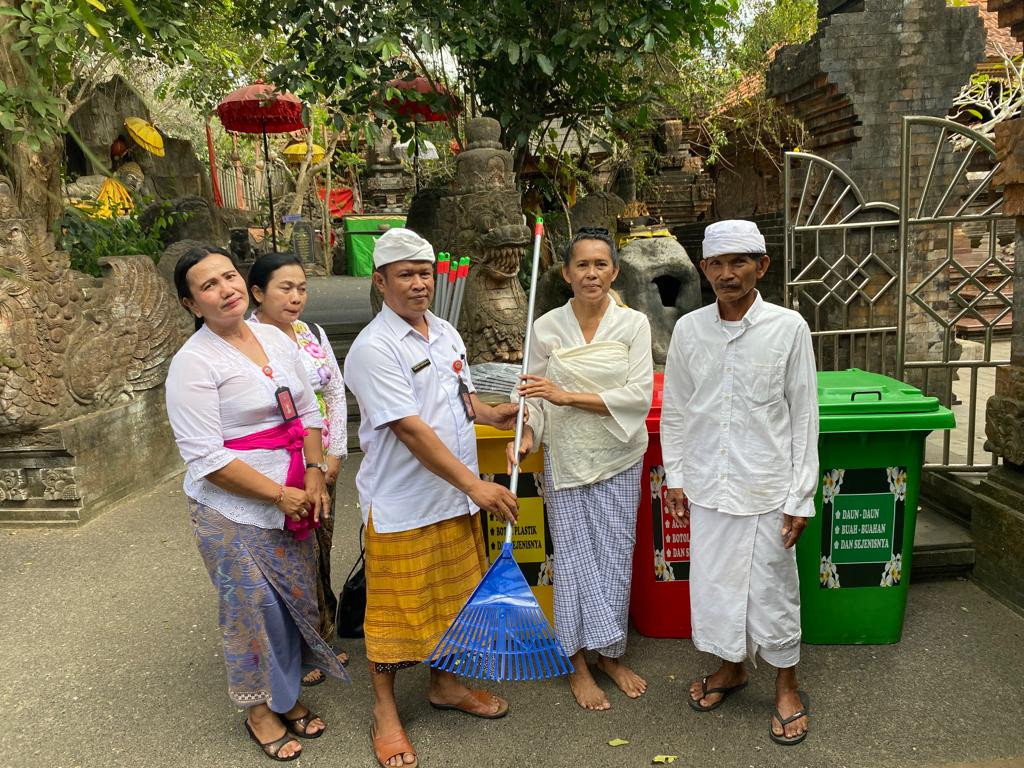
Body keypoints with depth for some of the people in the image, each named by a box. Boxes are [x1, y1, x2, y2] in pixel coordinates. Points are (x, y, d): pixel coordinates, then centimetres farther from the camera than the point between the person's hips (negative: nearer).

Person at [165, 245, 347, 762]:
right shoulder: (193, 362, -14)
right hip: (234, 510, -6)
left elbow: (307, 412, 10)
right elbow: (206, 456, -18)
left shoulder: (276, 339, 5)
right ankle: (260, 710, 29)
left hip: (294, 500, 6)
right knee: (254, 607, 5)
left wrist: (315, 475, -4)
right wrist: (280, 494, -18)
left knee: (295, 598, 15)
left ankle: (288, 696, 36)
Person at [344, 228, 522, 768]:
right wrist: (477, 486, -24)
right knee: (396, 606, 8)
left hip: (454, 497, 7)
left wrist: (490, 414, -2)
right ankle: (385, 709, 28)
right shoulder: (373, 349, -19)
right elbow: (412, 429, -24)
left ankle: (445, 684, 41)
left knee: (453, 596, 20)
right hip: (400, 504, -7)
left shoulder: (446, 334, 6)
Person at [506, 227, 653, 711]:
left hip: (618, 460, 1)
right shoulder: (546, 328, -4)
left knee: (615, 557, 10)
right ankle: (579, 664, 23)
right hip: (565, 460, 0)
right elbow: (535, 396, 1)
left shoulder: (634, 324, -5)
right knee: (573, 557, 7)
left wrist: (568, 396, -21)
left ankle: (610, 655, 30)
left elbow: (639, 395, -14)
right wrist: (525, 435, -18)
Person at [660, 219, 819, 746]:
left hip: (767, 487, -3)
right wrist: (675, 476, 6)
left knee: (772, 589, 9)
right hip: (707, 485, 3)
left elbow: (804, 415, -5)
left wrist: (801, 496, -6)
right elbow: (674, 410, 7)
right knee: (713, 583, 14)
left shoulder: (788, 328, -9)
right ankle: (731, 667, 39)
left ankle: (786, 688, 32)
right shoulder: (688, 329, -1)